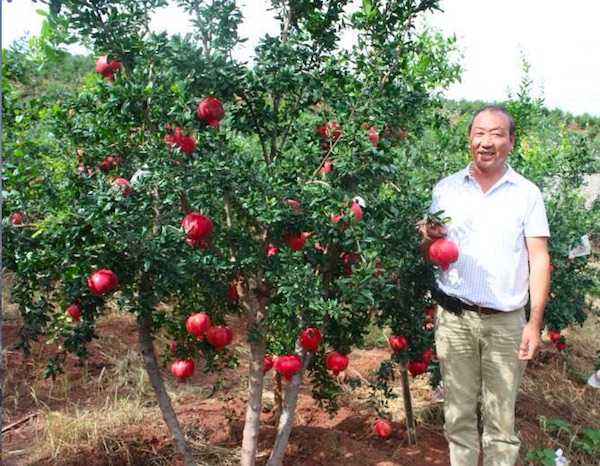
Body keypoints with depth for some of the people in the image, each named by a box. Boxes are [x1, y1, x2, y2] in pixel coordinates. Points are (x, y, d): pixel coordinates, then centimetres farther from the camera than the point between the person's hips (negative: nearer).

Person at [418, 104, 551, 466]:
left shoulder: (527, 193, 2)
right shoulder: (446, 189, 6)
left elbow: (539, 259, 0)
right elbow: (428, 256, 11)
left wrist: (535, 322, -7)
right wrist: (429, 239, -13)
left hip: (506, 321, -1)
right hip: (454, 317, 1)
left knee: (502, 416, 5)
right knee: (459, 412, 9)